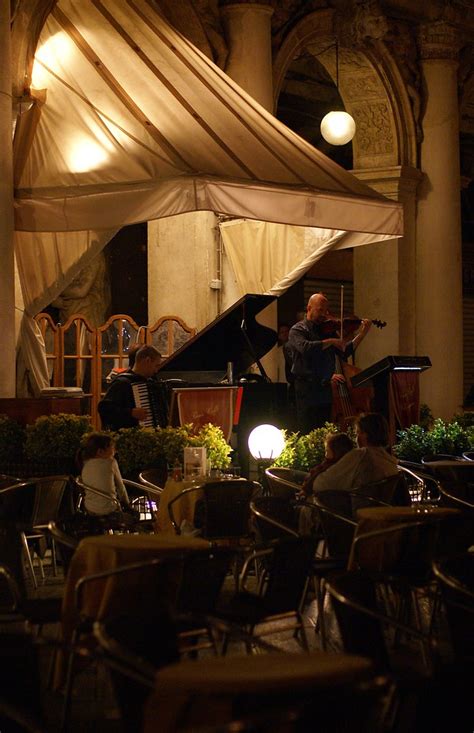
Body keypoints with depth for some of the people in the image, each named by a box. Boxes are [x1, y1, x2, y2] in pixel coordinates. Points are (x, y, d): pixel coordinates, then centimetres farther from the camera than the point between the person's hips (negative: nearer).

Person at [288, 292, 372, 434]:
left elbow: (344, 353, 8)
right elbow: (305, 348, -23)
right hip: (307, 392, -5)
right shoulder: (297, 330, -2)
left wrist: (362, 333, -1)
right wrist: (331, 341, -19)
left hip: (326, 391, 5)